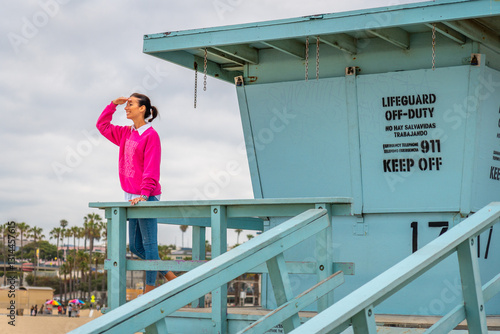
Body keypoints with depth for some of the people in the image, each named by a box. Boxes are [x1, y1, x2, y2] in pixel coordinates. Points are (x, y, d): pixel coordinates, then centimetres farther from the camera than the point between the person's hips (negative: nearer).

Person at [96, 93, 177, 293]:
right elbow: (102, 125, 28)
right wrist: (113, 104, 15)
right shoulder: (126, 134, 14)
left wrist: (144, 194, -24)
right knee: (135, 247, 11)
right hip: (132, 198, 9)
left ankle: (149, 290, 4)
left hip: (147, 198, -9)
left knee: (149, 244, -2)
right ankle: (169, 276, 21)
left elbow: (151, 168, -16)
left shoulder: (151, 135, -10)